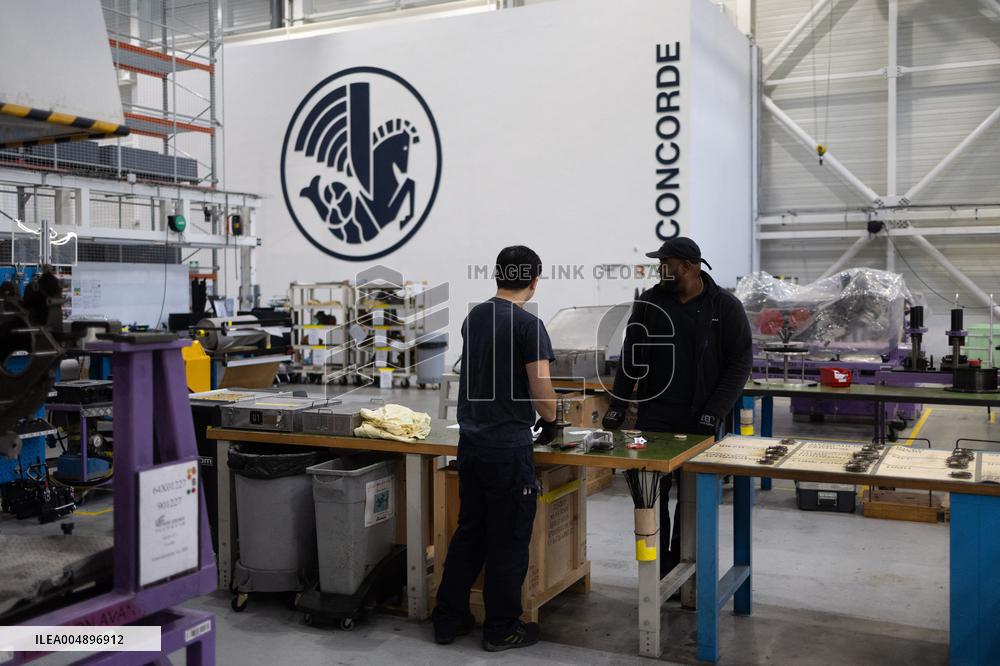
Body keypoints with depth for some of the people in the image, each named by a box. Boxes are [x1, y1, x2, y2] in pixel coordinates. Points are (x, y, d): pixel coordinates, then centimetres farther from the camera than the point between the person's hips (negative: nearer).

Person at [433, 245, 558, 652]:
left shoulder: (474, 318, 10)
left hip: (470, 442, 8)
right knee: (509, 540, 5)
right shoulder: (527, 324, -14)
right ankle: (501, 629, 15)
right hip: (509, 448, -7)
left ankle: (449, 619, 24)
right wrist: (550, 423, 5)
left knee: (469, 531, 17)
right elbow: (541, 390, -16)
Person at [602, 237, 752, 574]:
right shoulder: (649, 303, 4)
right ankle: (659, 559, 10)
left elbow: (740, 363, -3)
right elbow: (630, 356, 9)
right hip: (655, 411, 2)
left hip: (699, 416, -1)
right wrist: (617, 404, 2)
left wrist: (714, 412, -11)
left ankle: (680, 563, 19)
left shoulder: (726, 307, -3)